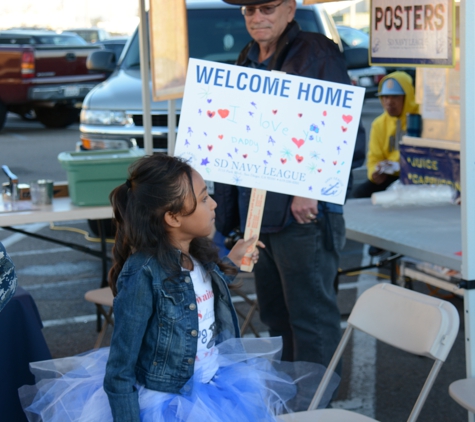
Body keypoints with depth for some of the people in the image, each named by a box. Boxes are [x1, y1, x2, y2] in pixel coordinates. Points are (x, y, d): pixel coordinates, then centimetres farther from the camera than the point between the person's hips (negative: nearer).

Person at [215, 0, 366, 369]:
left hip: (304, 214, -8)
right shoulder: (248, 61, 16)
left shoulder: (318, 54, -7)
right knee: (275, 317, 16)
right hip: (257, 211, 8)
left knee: (311, 317, -2)